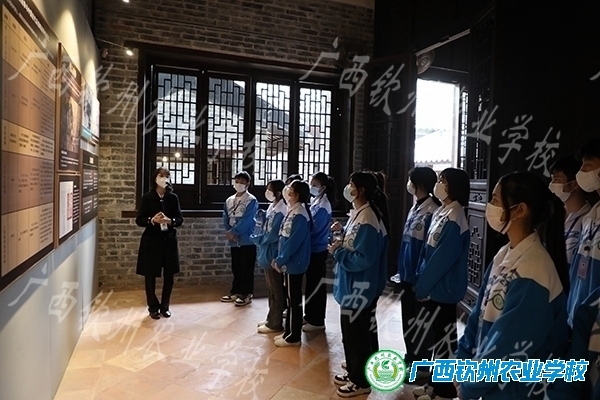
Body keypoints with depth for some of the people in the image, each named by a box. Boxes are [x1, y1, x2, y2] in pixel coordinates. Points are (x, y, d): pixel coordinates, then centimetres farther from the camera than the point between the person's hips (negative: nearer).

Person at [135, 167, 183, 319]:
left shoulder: (173, 197, 2)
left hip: (169, 240, 2)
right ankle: (153, 307, 20)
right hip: (151, 241, -2)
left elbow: (180, 219, 2)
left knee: (169, 275, 6)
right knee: (150, 275, 5)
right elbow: (139, 220, -2)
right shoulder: (147, 197, -3)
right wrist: (152, 220, -21)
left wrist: (170, 221, -19)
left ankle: (164, 306, 22)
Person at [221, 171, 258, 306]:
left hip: (247, 240, -6)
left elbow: (246, 221, -17)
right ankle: (235, 292, 27)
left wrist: (232, 232, -15)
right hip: (234, 241, 6)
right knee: (235, 268, 15)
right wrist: (229, 232, -7)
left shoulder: (251, 201, -10)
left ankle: (246, 294, 12)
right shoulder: (229, 200, 11)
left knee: (246, 268, 2)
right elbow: (226, 218, 8)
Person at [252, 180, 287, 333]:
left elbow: (272, 236, -21)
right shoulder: (272, 208, 10)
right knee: (271, 288, 18)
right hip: (267, 254, 10)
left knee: (276, 290, 2)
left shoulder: (280, 212, -19)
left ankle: (275, 323, 14)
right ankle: (271, 319, 30)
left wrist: (256, 238, -8)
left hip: (273, 255, -10)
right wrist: (259, 238, 2)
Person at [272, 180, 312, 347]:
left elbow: (293, 241, -22)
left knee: (294, 299, 2)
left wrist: (280, 261, -14)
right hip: (289, 262, 9)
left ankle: (293, 337, 14)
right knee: (290, 297, 17)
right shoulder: (292, 211, 9)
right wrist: (279, 259, 13)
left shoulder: (299, 215, -20)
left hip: (294, 263, -9)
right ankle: (289, 332, 29)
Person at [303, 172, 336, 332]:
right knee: (310, 283, 17)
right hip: (312, 248, 9)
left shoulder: (323, 206, -18)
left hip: (318, 250, -9)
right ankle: (310, 315, 29)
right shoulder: (315, 201, 10)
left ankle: (317, 321, 12)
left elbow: (313, 228, -22)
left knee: (317, 285, 1)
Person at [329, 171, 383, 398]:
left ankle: (361, 381, 23)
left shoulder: (366, 219, -23)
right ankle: (353, 372, 38)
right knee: (349, 331, 21)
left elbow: (363, 258, -26)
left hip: (358, 286, -10)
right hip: (351, 284, 10)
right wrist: (342, 232, 4)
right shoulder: (357, 213, 8)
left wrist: (338, 252, -17)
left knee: (357, 333, 5)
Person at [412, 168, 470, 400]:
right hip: (433, 287, 9)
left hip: (443, 289, -9)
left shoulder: (454, 218, -21)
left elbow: (442, 258, -22)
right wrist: (419, 280, 10)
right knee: (436, 336, 18)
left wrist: (421, 286, -14)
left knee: (444, 338, 5)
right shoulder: (441, 212, 8)